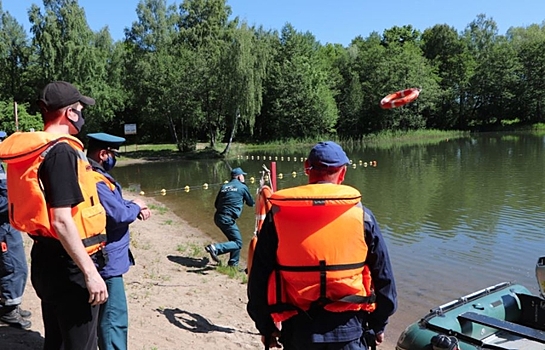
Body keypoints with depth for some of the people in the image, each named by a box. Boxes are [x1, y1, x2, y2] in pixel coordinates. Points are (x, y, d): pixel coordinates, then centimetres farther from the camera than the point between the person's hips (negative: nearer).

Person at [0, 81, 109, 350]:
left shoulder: (34, 150, 9)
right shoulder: (61, 151, -19)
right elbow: (61, 221, -25)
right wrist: (90, 272, -23)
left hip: (47, 258, 10)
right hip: (68, 265, -9)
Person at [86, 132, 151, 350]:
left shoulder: (95, 176, 12)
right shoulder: (95, 181, -23)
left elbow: (114, 204, 19)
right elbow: (119, 215, -25)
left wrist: (135, 206, 0)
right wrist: (135, 206, -5)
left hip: (105, 257, 11)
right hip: (106, 260, -11)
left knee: (103, 313, 24)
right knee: (114, 317, -6)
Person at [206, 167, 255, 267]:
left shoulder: (224, 186, 15)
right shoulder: (242, 187, 1)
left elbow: (216, 204, 18)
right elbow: (251, 203, 12)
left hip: (218, 217, 8)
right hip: (227, 219, -8)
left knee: (234, 239, 20)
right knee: (238, 243, -3)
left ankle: (233, 263, 22)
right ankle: (216, 248, -22)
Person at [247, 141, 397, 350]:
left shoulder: (279, 215, -6)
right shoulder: (361, 215, -5)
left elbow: (259, 278, -1)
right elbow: (383, 278, 3)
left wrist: (265, 326, 13)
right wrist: (378, 325, 17)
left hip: (298, 329, 1)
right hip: (349, 330, 0)